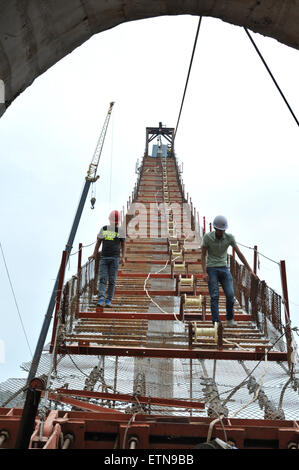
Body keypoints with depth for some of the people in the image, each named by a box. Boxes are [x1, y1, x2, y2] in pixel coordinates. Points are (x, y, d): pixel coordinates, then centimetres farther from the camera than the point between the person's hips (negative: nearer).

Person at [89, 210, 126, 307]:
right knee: (102, 279, -7)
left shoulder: (120, 231, 7)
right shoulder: (103, 229, 11)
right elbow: (98, 242, 18)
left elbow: (123, 245, 10)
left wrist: (123, 257, -2)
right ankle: (101, 299, -12)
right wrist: (94, 254, 14)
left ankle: (108, 300, 5)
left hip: (115, 258, -1)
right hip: (104, 257, 1)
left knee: (112, 280, 0)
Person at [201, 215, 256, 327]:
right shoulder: (207, 237, -11)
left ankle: (230, 320, 14)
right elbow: (203, 255, -7)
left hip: (224, 268, 2)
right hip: (211, 269, -2)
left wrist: (250, 270, -7)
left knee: (230, 295, -7)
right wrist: (204, 272, -17)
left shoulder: (229, 237, -7)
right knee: (214, 297, -8)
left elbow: (239, 254, -5)